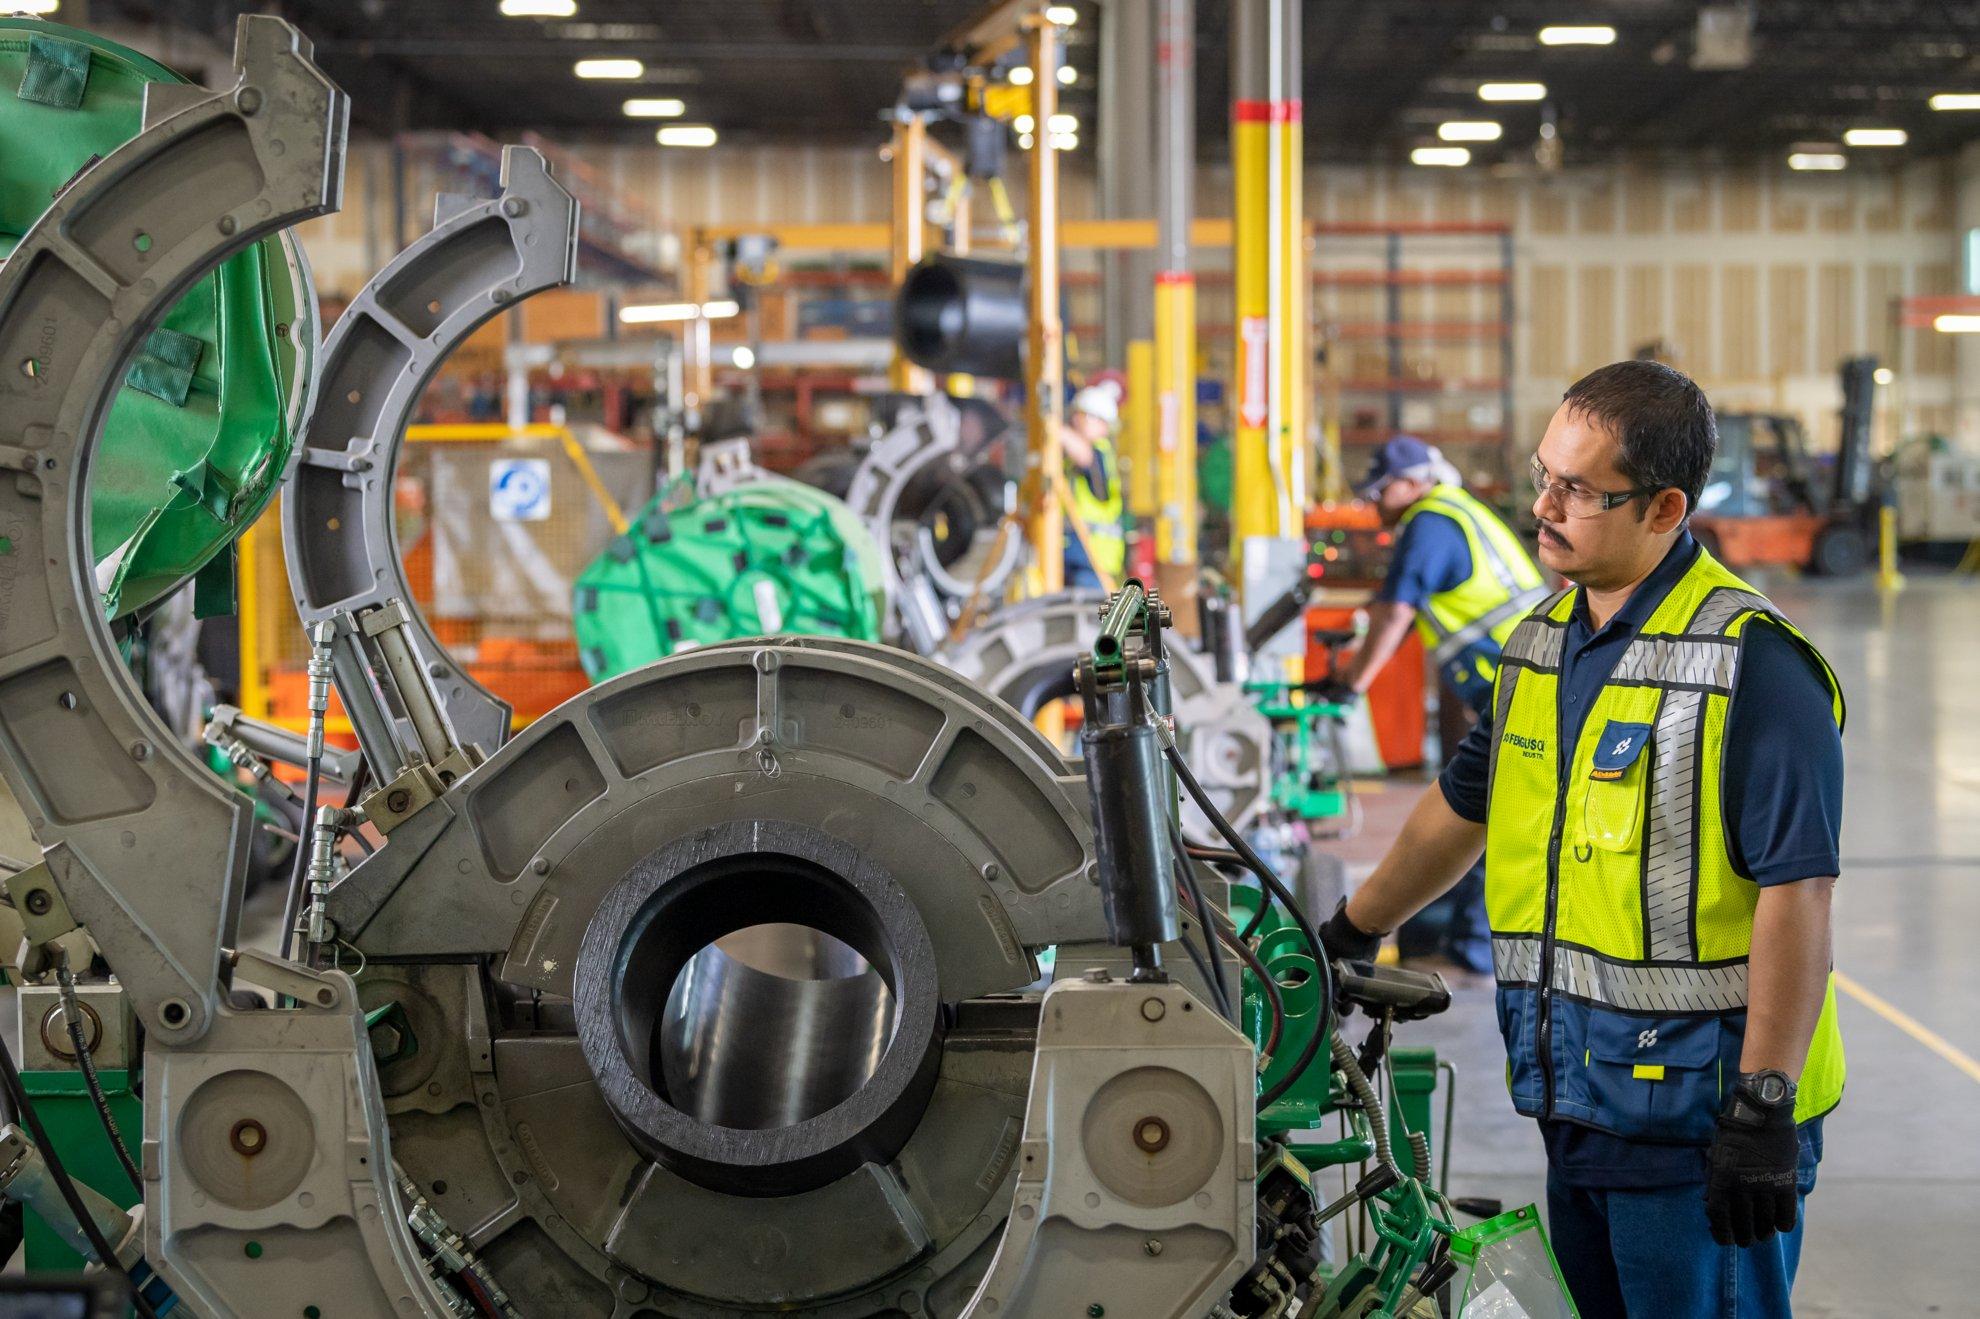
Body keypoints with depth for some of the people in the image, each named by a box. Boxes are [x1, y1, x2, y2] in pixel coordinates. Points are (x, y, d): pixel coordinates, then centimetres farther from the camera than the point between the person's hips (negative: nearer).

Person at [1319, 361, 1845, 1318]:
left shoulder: (1752, 664, -15)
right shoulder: (1542, 644, 11)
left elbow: (1798, 894, -19)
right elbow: (1461, 808, 25)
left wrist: (1763, 1106, -21)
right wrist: (1349, 936, 31)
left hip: (1698, 1110, -8)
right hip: (1576, 1101, 8)